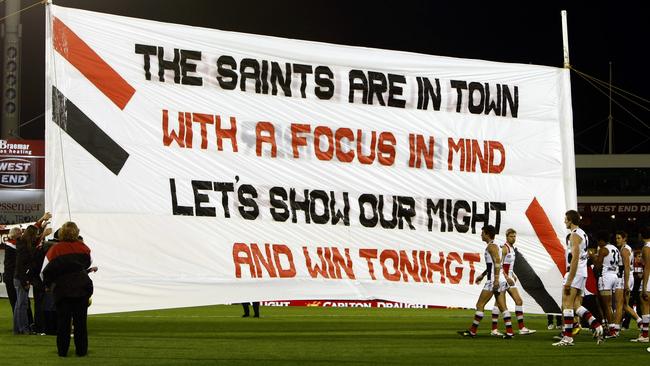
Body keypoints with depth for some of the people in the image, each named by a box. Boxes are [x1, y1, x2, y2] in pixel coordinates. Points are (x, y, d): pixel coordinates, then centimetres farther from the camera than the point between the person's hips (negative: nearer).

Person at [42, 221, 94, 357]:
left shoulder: (54, 250, -4)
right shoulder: (82, 247, 0)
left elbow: (45, 272, 0)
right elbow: (88, 264, 18)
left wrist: (48, 284, 19)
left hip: (62, 289, -1)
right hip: (82, 287, 1)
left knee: (63, 320, 7)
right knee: (81, 320, 7)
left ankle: (62, 350, 8)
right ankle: (81, 350, 10)